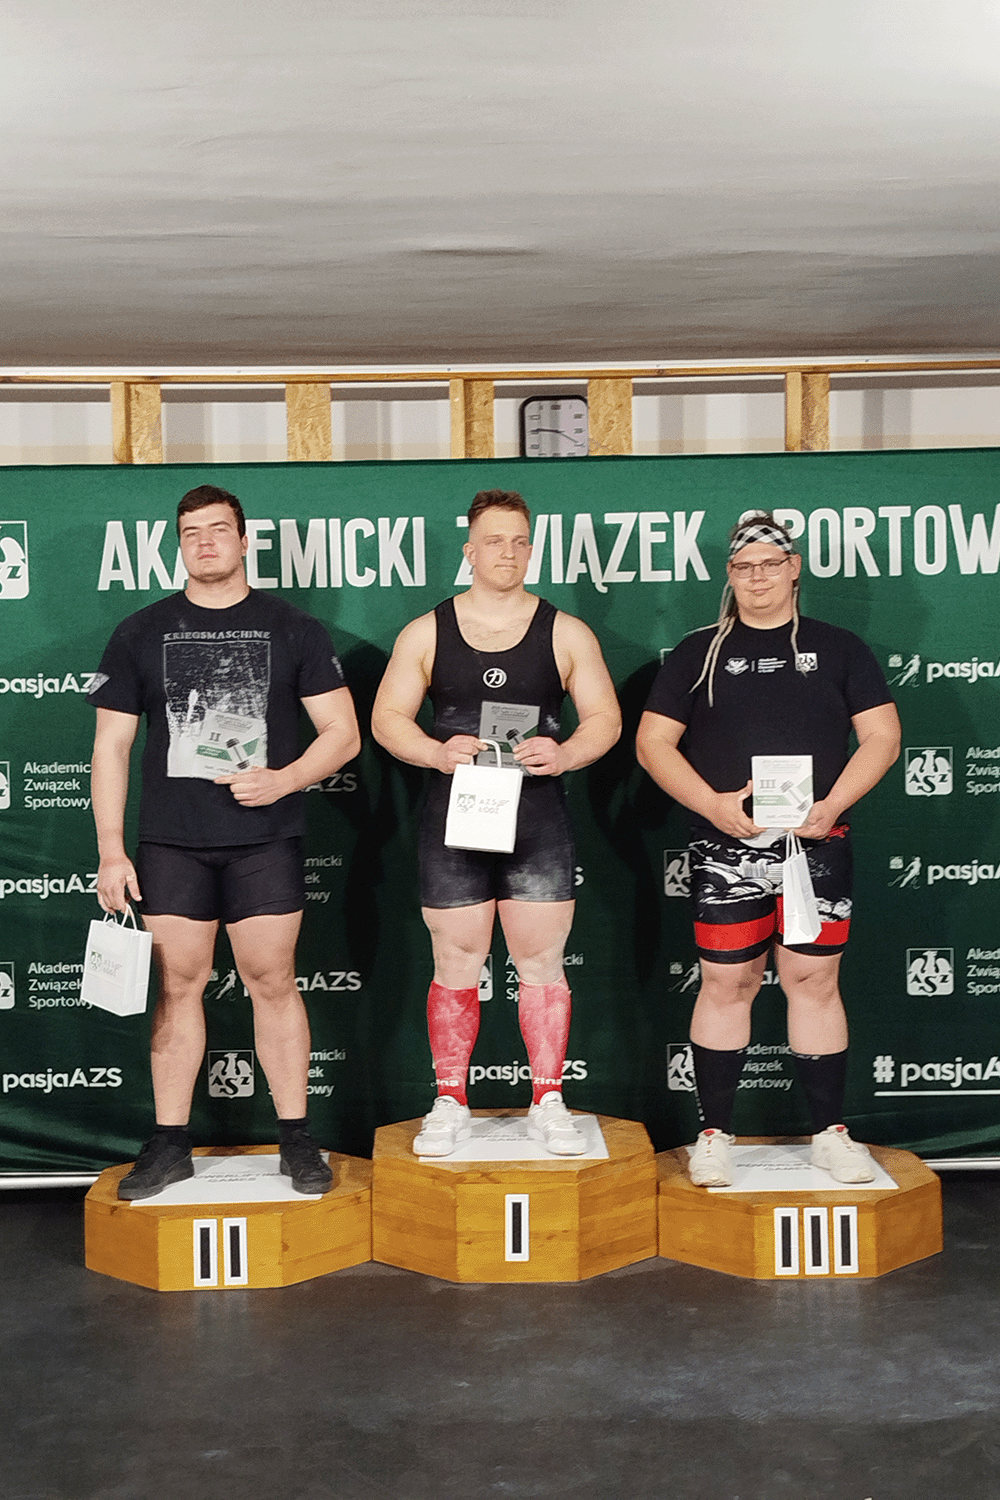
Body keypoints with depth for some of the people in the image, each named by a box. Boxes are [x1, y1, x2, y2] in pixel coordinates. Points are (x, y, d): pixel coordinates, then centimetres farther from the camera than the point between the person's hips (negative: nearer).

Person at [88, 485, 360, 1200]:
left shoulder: (293, 629, 6)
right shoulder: (141, 634, 9)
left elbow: (343, 732, 5)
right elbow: (112, 745, 8)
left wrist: (284, 779, -13)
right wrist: (111, 849, 1)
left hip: (264, 838, -1)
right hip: (170, 841, 1)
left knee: (273, 981, 2)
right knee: (179, 985, 4)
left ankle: (297, 1140, 12)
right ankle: (170, 1145, 13)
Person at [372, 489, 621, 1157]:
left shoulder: (566, 633, 6)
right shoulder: (426, 633, 7)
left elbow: (605, 718, 5)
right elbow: (387, 718, 5)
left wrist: (563, 754, -15)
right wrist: (438, 752, -15)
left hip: (538, 818, 0)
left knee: (542, 964, 4)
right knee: (456, 965, 5)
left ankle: (548, 1103, 16)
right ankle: (451, 1104, 17)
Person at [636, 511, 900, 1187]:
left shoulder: (839, 648, 10)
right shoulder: (699, 653, 8)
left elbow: (883, 736, 6)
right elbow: (653, 741, 4)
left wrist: (832, 804, -10)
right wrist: (715, 805, -11)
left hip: (817, 844, 1)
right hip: (727, 846, 0)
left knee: (815, 981, 4)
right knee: (727, 984, 2)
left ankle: (831, 1133, 13)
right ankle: (715, 1135, 11)